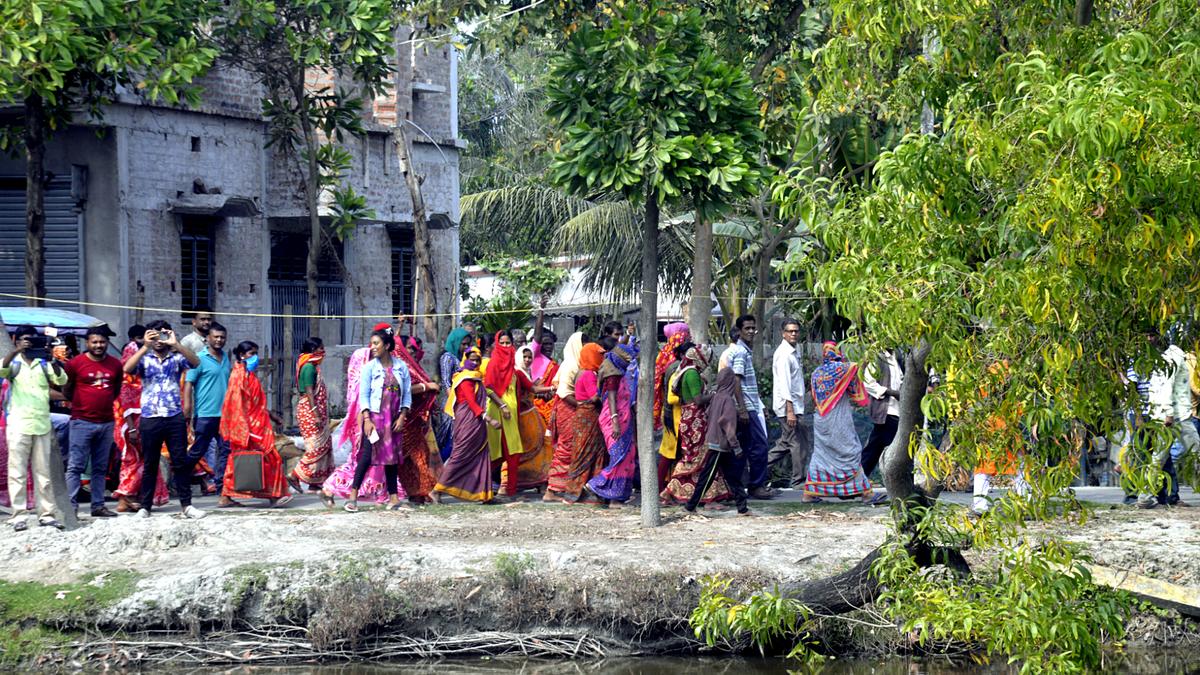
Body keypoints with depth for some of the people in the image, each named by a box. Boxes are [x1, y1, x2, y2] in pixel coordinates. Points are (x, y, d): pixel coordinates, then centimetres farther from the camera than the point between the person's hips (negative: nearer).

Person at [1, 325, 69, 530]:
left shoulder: (43, 364, 10)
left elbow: (61, 380, -3)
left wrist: (53, 361, -20)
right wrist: (16, 351, -29)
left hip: (42, 425, 3)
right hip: (19, 425, -3)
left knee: (44, 472, 6)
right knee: (18, 472, -3)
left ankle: (46, 514, 9)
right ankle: (19, 515, -2)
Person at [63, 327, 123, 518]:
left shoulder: (115, 364, 8)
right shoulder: (76, 363, -4)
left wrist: (106, 402, 11)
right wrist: (79, 404, 5)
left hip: (106, 422, 5)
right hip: (82, 422, -5)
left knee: (100, 468, 10)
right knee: (76, 466, -6)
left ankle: (98, 505, 15)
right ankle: (71, 505, -6)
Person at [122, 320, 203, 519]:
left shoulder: (176, 358, 8)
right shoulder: (144, 359, 7)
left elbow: (195, 362, -11)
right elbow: (127, 368, -13)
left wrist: (176, 345, -23)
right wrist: (145, 347, -23)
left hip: (175, 417, 0)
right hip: (150, 418, 0)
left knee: (181, 462, 1)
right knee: (149, 465, 6)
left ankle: (186, 505, 5)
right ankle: (145, 506, 12)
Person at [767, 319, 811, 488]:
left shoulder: (794, 352, 15)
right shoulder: (784, 354, -15)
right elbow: (784, 383, -21)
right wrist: (790, 411, -25)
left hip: (795, 405, 10)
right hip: (788, 405, -10)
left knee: (787, 442, 14)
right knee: (799, 442, -4)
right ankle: (799, 481, 3)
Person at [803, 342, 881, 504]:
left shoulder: (816, 372, 6)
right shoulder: (842, 368, -9)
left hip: (821, 420, 5)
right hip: (839, 421, -5)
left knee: (820, 453, 10)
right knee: (851, 454, 1)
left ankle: (809, 493, 7)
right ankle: (865, 493, 3)